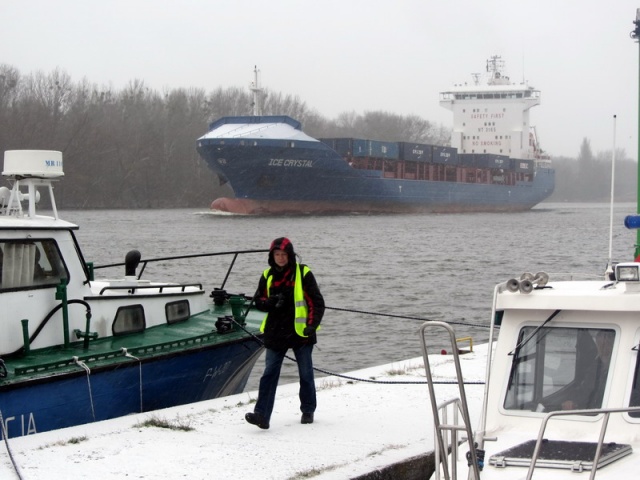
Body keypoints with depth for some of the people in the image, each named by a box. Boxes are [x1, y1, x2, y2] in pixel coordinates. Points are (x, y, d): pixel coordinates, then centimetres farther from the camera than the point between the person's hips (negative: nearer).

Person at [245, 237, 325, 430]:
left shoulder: (303, 274, -4)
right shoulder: (268, 276, 7)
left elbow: (317, 302, -4)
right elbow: (258, 300, 10)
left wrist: (312, 325, -14)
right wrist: (271, 302, -12)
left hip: (300, 332, -2)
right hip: (275, 333, 3)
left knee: (306, 374, 10)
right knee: (269, 374, -6)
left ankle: (308, 411, 26)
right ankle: (261, 415, -13)